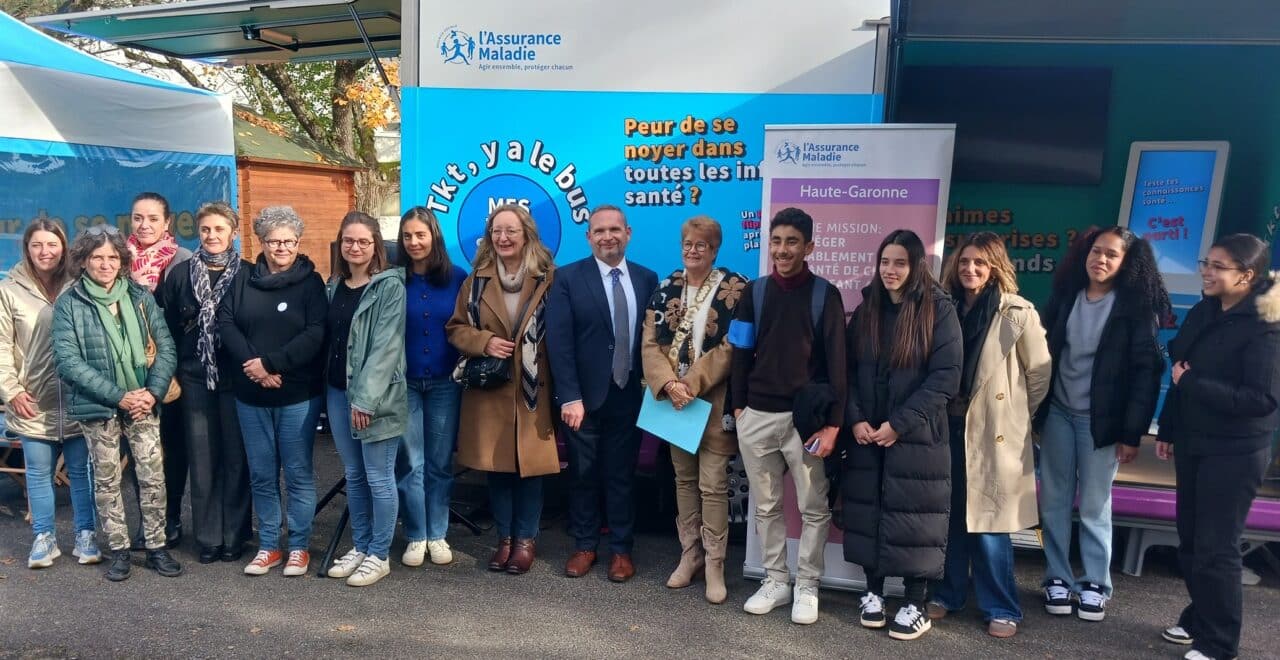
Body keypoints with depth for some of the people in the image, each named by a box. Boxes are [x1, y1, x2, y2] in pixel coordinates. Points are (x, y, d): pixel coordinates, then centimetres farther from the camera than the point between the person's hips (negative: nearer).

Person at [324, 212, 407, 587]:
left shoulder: (390, 285, -8)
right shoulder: (334, 285, 13)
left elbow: (386, 346, -15)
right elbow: (329, 338, 15)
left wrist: (366, 398, -19)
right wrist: (343, 393, 7)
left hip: (375, 395, -6)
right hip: (338, 392, 7)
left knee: (379, 478, 1)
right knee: (353, 475, 14)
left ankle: (379, 555, 14)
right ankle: (359, 548, 27)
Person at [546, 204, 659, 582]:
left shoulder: (647, 279, 5)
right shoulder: (568, 278, -4)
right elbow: (559, 341, -10)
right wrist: (570, 397, -17)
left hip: (629, 396, 2)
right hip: (584, 396, -1)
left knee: (622, 475, 11)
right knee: (583, 474, 12)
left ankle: (621, 549, 25)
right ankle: (584, 545, 28)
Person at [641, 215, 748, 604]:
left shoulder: (735, 289, -5)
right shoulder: (666, 288, 7)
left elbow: (731, 348, -12)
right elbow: (650, 343, 0)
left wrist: (692, 384, -17)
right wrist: (669, 384, -15)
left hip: (714, 402, -4)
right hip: (672, 399, 4)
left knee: (712, 484, -2)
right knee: (684, 478, 13)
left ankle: (714, 564, 10)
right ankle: (690, 554, 26)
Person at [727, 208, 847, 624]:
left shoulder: (825, 294, -3)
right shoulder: (754, 292, 6)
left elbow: (836, 361, -5)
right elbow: (741, 352, 10)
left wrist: (833, 423, -10)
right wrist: (738, 405, 6)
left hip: (805, 417, -3)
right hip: (756, 416, 3)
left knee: (813, 508, 6)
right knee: (766, 507, 13)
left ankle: (806, 586, 22)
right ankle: (775, 581, 27)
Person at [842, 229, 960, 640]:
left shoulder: (938, 310, -5)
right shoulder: (866, 309, 9)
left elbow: (946, 376, -12)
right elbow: (849, 370, 8)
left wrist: (899, 424, -15)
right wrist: (855, 419, -7)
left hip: (916, 436, -4)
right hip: (866, 434, 4)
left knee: (913, 518, 2)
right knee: (869, 513, 9)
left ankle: (915, 605, 16)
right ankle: (873, 591, 25)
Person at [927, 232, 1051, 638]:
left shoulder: (1017, 313, -6)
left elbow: (1040, 374, 1)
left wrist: (1015, 416, 6)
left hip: (994, 432, -3)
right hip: (948, 426, 4)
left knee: (989, 523, 1)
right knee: (949, 516, 11)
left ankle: (1001, 609, 16)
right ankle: (948, 594, 27)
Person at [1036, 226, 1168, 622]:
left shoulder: (1135, 307, -6)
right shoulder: (1065, 296, 4)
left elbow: (1145, 370, -8)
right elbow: (1044, 352, 6)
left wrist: (1131, 432, -12)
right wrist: (1035, 410, 2)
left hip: (1101, 420, -3)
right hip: (1058, 414, 3)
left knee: (1095, 506, 5)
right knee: (1054, 501, 7)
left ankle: (1095, 584, 20)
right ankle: (1058, 578, 19)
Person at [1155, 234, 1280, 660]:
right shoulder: (1202, 313, 6)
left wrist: (1191, 382, -20)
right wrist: (1167, 430, 14)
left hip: (1235, 453, -7)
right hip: (1193, 444, 7)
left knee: (1215, 548, 1)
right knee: (1190, 538, 16)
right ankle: (1199, 617, 34)